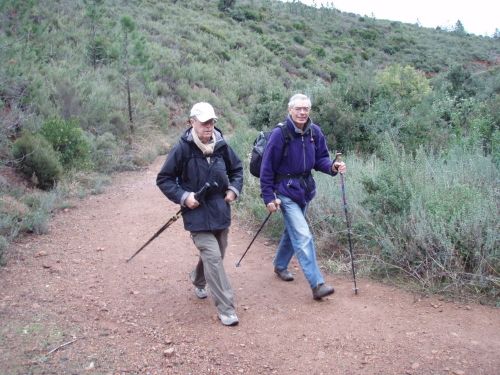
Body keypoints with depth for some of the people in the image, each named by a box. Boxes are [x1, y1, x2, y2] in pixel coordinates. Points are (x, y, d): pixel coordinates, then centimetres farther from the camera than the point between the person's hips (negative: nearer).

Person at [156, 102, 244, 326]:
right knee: (213, 257, -13)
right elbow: (164, 179, -6)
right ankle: (225, 309, -3)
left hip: (220, 212, 5)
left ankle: (198, 280, 51)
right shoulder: (183, 148, -13)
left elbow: (237, 169, 16)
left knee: (216, 254, 20)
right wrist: (183, 197, -17)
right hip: (197, 213, -5)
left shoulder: (221, 145, -1)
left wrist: (234, 189, 0)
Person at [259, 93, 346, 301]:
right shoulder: (279, 134, -17)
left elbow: (320, 158, 6)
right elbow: (267, 168, -13)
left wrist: (333, 166, -16)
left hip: (305, 189, 7)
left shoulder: (314, 132, -2)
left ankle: (280, 265, 43)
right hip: (286, 192, -6)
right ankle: (317, 284, -10)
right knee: (303, 235, -12)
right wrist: (269, 197, -14)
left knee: (292, 230, 21)